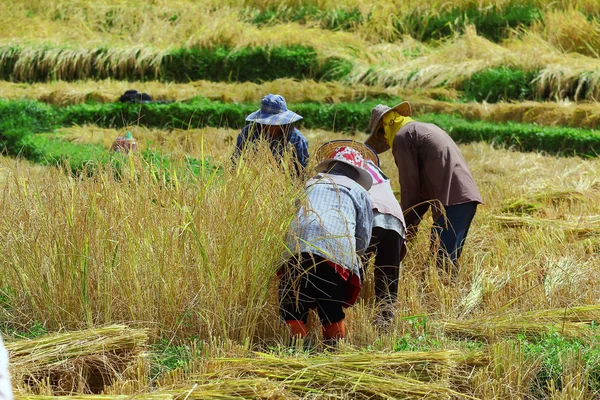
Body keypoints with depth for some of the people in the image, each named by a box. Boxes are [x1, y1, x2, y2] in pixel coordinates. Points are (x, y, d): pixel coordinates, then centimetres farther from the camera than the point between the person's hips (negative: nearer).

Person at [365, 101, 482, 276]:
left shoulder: (402, 137, 0)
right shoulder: (427, 128, 29)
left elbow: (410, 184, -3)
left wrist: (408, 223, 7)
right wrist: (412, 221, 22)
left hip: (451, 201, -9)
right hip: (468, 196, 9)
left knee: (442, 260, -12)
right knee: (449, 260, 12)